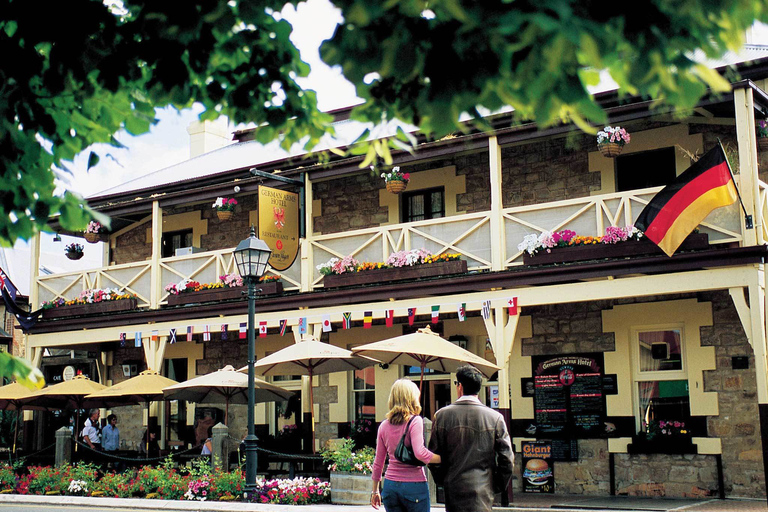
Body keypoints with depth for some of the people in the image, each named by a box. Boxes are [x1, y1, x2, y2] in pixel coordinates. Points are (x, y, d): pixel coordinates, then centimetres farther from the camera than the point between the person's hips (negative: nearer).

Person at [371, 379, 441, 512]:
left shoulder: (384, 425, 8)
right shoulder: (415, 421, -8)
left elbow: (378, 462, 13)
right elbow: (420, 453, -22)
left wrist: (375, 491, 21)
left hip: (390, 485, 5)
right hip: (414, 486, -5)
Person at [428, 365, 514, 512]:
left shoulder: (442, 415, -2)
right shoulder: (496, 417, -3)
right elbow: (507, 459, -1)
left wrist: (441, 480, 17)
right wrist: (498, 486, 11)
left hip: (453, 490, 1)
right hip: (482, 492, -1)